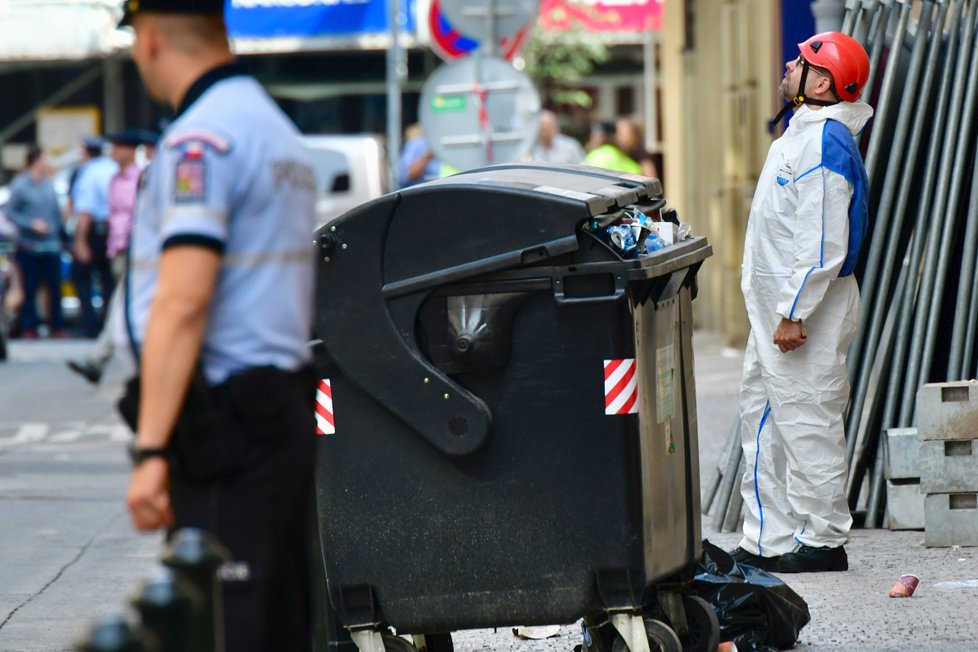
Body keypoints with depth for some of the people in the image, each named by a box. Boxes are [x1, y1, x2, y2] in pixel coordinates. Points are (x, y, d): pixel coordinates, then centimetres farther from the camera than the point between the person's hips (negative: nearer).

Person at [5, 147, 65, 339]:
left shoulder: (49, 184, 8)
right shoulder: (20, 185, -7)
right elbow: (10, 212, -6)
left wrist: (59, 233, 10)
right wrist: (31, 224, -15)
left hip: (51, 246, 4)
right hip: (29, 247, -4)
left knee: (55, 287, 2)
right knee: (29, 289, 0)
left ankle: (57, 326, 11)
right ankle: (29, 328, 10)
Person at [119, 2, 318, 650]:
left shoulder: (200, 139, -12)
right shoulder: (281, 130, 19)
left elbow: (183, 303, -21)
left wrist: (150, 450, -23)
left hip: (221, 420, -10)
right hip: (289, 414, 10)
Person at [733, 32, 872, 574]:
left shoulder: (824, 143, -19)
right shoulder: (802, 134, 14)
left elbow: (824, 243, -23)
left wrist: (794, 314, -23)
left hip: (809, 307, -11)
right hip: (779, 305, 11)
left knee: (808, 424, -5)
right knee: (762, 416, 13)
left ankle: (823, 542, 3)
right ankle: (768, 541, 18)